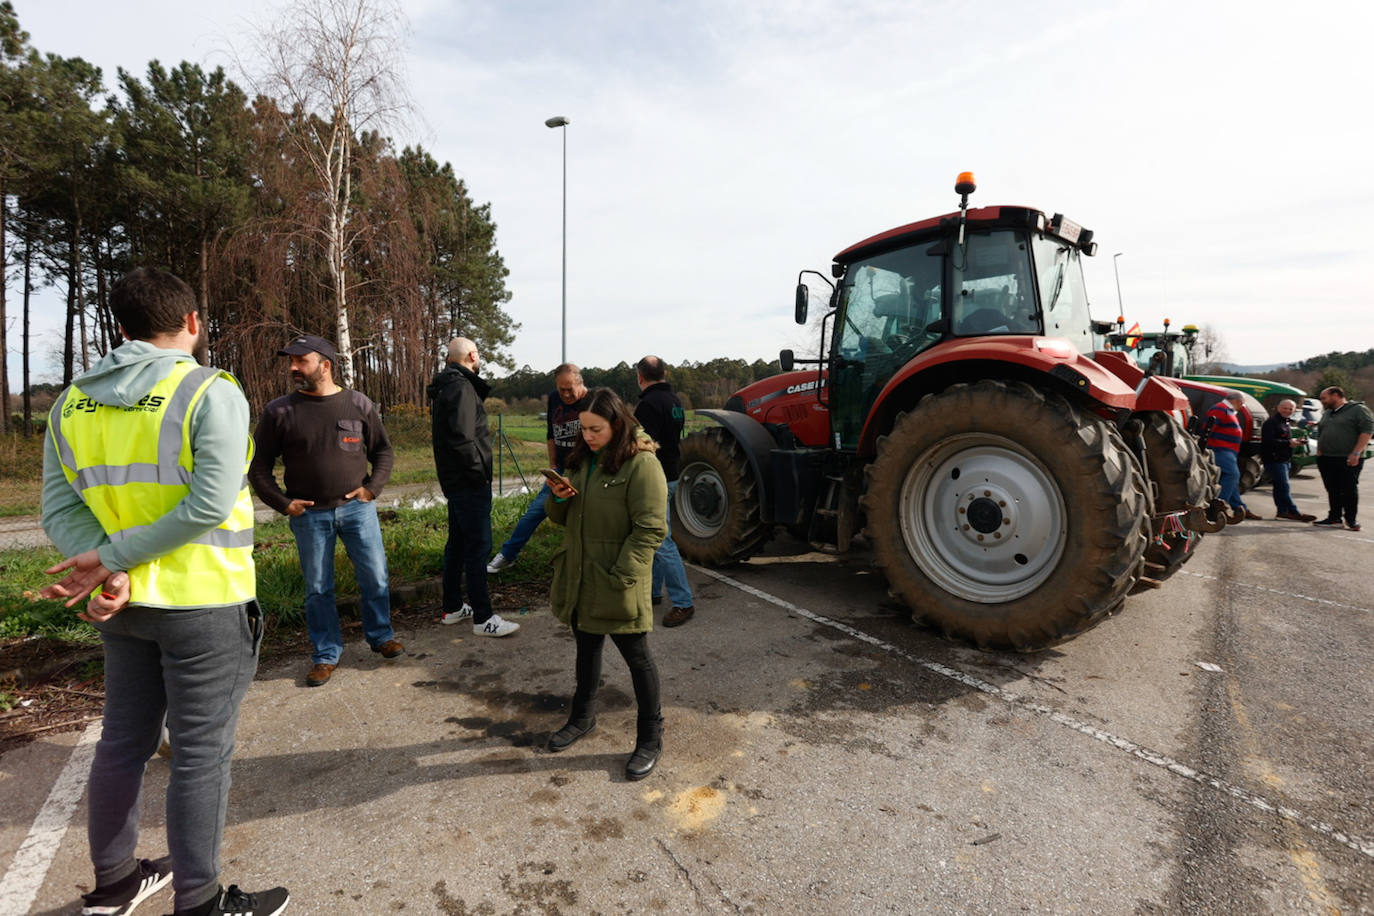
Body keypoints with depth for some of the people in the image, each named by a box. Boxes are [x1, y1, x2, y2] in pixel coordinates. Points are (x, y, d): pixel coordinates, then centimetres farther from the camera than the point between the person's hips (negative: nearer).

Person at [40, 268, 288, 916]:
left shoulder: (73, 403, 6)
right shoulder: (211, 393, -13)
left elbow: (60, 510, -1)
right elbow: (210, 505, -22)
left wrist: (112, 576, -12)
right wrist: (111, 559, -14)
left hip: (125, 604, 7)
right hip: (204, 604, -6)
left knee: (123, 741, 20)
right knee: (200, 754, 5)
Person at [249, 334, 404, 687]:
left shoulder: (358, 404, 2)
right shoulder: (279, 412, 0)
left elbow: (383, 451, 11)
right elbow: (259, 468, 6)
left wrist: (372, 488, -2)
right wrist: (283, 503, -4)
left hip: (357, 508, 1)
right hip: (309, 515, 0)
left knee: (375, 577, 6)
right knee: (317, 588, 8)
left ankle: (381, 636, 27)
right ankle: (326, 655, 23)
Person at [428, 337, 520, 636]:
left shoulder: (446, 385, 15)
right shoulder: (461, 387, -17)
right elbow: (461, 437, -27)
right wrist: (478, 472, -19)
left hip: (454, 480, 11)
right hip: (469, 482, -11)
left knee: (458, 542, 18)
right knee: (478, 546, -6)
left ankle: (453, 608, 29)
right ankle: (483, 619, 1)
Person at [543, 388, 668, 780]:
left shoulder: (642, 464, -17)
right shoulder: (582, 460, 7)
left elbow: (650, 529, -20)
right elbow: (563, 518, 14)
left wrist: (621, 577, -24)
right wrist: (558, 498, -8)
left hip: (618, 585, -7)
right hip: (578, 578, 7)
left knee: (636, 656, 6)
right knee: (586, 647, 23)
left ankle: (650, 737, 23)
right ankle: (583, 717, 43)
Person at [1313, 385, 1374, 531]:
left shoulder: (1358, 409, -3)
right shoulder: (1327, 414, 21)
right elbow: (1320, 434, 28)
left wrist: (1356, 453, -19)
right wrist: (1319, 451, 13)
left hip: (1348, 460, -7)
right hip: (1327, 459, 7)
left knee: (1349, 489, -4)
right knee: (1333, 490, 7)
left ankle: (1351, 519, 5)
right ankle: (1334, 518, 12)